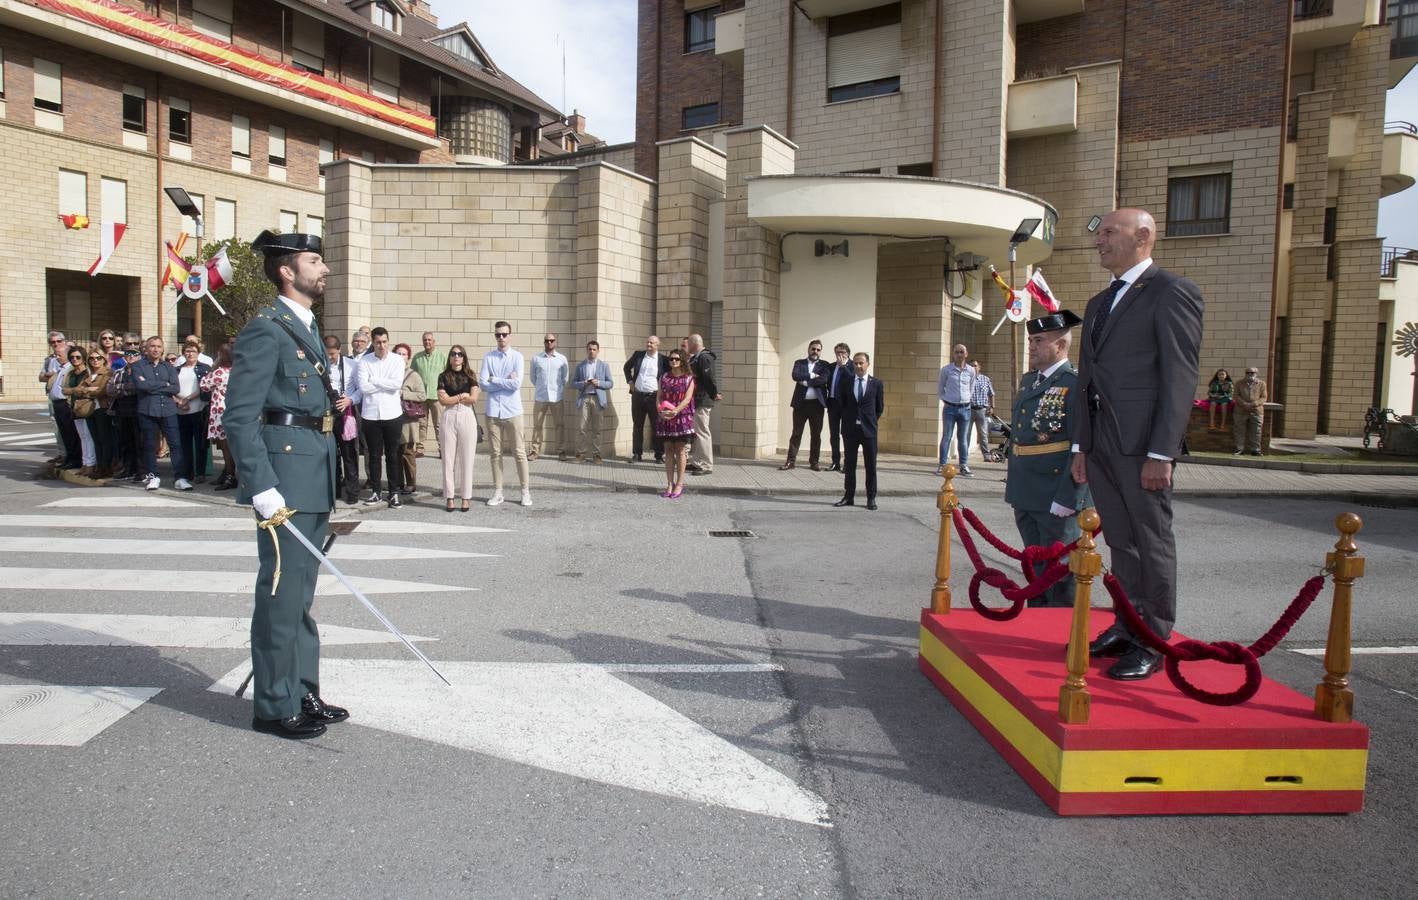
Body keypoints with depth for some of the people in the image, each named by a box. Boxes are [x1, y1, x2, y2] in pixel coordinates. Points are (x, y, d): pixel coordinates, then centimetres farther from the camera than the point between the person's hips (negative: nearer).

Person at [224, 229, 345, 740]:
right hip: (284, 479, -9)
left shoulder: (307, 329, 17)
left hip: (314, 481, 9)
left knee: (300, 593, 16)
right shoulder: (265, 330, -11)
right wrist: (262, 488, -22)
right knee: (281, 594, 0)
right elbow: (239, 417, -17)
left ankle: (303, 693, 27)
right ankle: (275, 707, 12)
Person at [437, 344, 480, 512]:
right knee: (448, 458, 1)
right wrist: (462, 396, -3)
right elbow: (442, 400, -3)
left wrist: (452, 398, -2)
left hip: (467, 418, 0)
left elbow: (473, 399, -5)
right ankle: (449, 497, 7)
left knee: (466, 459, 1)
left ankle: (466, 497, 7)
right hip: (449, 418, 0)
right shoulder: (443, 376, 7)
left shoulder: (470, 376, 7)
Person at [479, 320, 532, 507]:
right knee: (495, 453, 8)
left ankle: (526, 491, 11)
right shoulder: (488, 357, 4)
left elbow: (516, 384, -13)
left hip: (512, 411, -2)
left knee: (519, 452, 2)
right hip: (492, 410, 2)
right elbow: (483, 383, -4)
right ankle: (497, 492, 15)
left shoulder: (517, 357, -1)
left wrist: (493, 379, -6)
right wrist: (506, 381, -9)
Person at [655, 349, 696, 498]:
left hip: (682, 417, -3)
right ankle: (670, 485, 9)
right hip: (664, 418, 3)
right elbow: (659, 397, 8)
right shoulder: (664, 377, 11)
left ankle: (679, 485, 5)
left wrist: (675, 411, -21)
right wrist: (660, 410, -11)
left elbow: (687, 399, -9)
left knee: (680, 451, -1)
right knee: (668, 451, 4)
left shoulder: (688, 378, 1)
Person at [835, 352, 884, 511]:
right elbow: (842, 404, 11)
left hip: (869, 429, -2)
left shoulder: (876, 383, 0)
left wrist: (871, 421, 7)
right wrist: (847, 420, 8)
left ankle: (871, 499, 10)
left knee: (870, 465, 3)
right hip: (850, 429, 2)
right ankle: (849, 497, 15)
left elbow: (880, 407, 8)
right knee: (849, 464, 7)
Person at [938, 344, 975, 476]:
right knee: (946, 437, -1)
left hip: (965, 408, 2)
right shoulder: (946, 369, -1)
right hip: (949, 408, -2)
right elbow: (940, 388, 11)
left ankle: (964, 466, 12)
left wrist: (968, 400, 12)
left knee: (963, 438, 7)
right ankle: (942, 465, 3)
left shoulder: (971, 371, 5)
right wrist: (945, 399, 5)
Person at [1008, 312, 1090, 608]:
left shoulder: (1076, 385, -14)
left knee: (1059, 573, 1)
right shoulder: (1027, 381, 13)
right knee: (1035, 570, 18)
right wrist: (1013, 485, 18)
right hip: (1025, 497, 8)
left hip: (1058, 500, -8)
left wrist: (1066, 499, -20)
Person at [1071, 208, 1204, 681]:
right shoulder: (1098, 304, 20)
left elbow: (1181, 376, -12)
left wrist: (1161, 452, -17)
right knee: (1121, 543, 12)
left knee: (1152, 544, 1)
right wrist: (1082, 446, 15)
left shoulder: (1172, 291, -5)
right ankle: (1126, 628, 21)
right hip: (1101, 443, 7)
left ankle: (1153, 642, 9)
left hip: (1142, 443, -7)